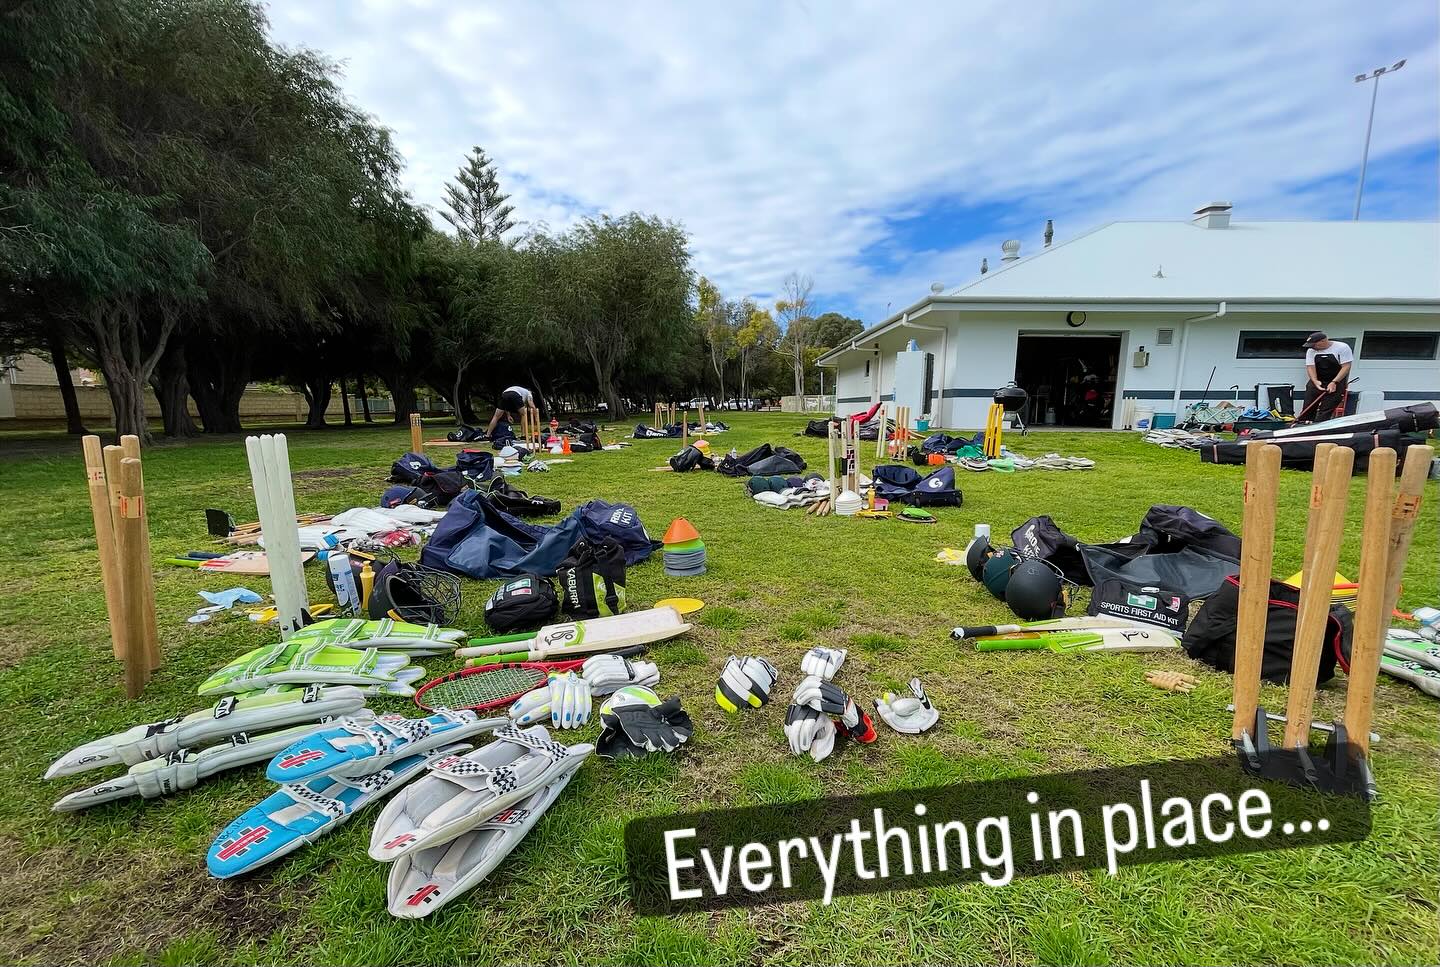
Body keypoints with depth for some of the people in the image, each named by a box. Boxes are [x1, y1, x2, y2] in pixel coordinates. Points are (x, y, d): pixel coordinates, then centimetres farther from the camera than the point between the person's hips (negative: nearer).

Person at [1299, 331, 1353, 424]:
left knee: (1326, 410, -12)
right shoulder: (1311, 350, 1)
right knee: (1308, 408, -1)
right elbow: (1310, 367, -3)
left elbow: (1346, 367, -12)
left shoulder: (1342, 348, -10)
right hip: (1317, 382, 4)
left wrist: (1334, 382, -22)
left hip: (1337, 382, -4)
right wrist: (1315, 381, -20)